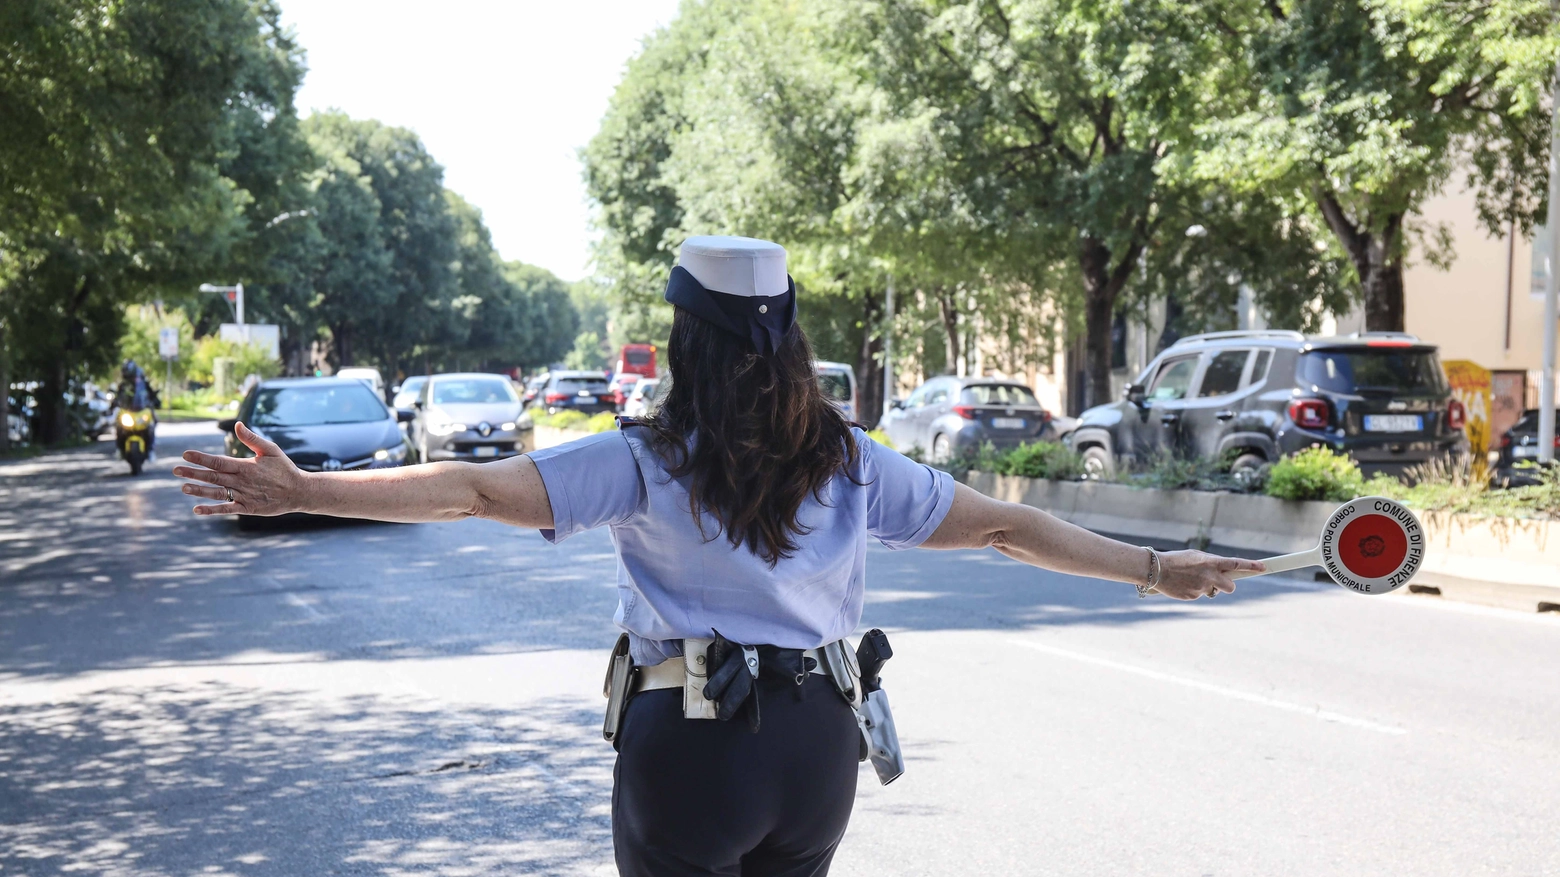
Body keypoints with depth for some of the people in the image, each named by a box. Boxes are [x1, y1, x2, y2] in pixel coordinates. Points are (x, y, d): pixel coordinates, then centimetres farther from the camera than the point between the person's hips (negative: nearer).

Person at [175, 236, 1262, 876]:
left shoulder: (645, 462, -8)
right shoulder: (849, 462, 3)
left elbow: (477, 490, -17)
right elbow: (1003, 525, 8)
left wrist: (301, 491, -19)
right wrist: (1155, 569, 17)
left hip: (687, 742, -4)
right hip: (817, 740, 4)